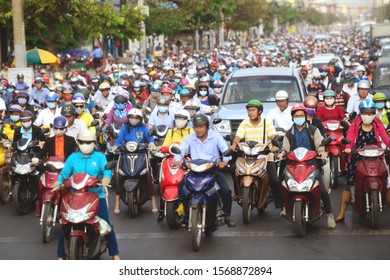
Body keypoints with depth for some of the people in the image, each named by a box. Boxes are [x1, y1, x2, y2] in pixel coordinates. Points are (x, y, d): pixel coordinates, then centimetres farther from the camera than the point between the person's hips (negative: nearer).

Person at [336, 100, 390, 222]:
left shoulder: (377, 125, 6)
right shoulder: (355, 124, 3)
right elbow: (349, 137, -10)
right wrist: (348, 147, -32)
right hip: (357, 157, -1)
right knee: (348, 184, -3)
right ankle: (341, 213, 3)